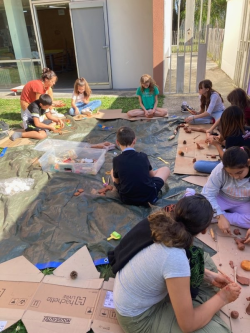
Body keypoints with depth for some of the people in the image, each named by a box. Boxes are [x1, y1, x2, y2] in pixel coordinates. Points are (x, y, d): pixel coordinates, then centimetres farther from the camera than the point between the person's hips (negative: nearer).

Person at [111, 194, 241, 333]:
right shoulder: (175, 258, -37)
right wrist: (222, 297, -11)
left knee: (203, 259, 8)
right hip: (138, 316, -7)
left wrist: (209, 276, 1)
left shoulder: (161, 223, -17)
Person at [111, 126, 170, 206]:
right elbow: (151, 174, 6)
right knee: (165, 169, 19)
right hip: (149, 196, 1)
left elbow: (116, 181, 0)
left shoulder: (116, 160, -13)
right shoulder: (143, 156, -9)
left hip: (127, 199, -1)